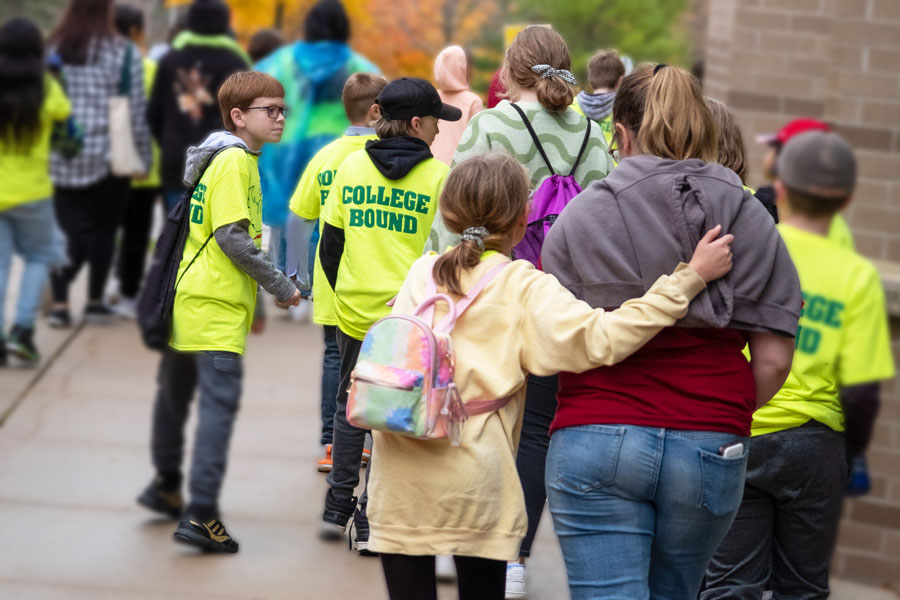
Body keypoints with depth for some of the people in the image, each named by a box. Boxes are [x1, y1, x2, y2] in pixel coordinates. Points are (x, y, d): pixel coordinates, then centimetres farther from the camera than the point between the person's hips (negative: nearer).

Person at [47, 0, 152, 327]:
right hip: (109, 156, -2)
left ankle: (60, 302, -11)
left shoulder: (53, 49, 5)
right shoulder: (123, 52, -4)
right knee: (104, 229, 12)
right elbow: (136, 110, -4)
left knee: (70, 232, 3)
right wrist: (142, 156, 4)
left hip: (63, 158, 2)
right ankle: (95, 300, 17)